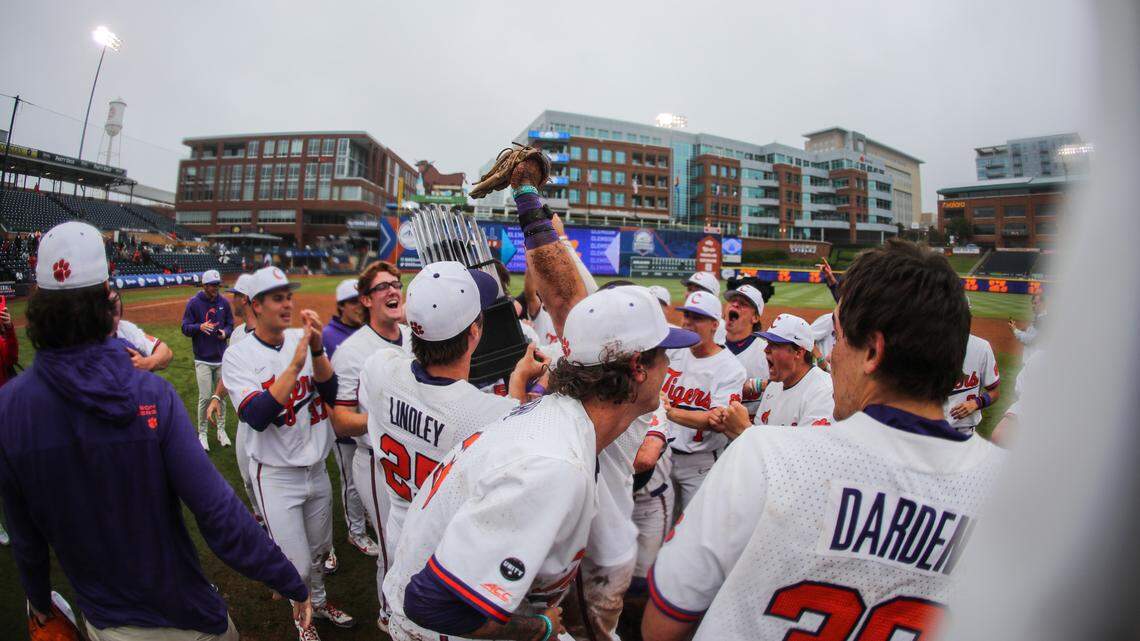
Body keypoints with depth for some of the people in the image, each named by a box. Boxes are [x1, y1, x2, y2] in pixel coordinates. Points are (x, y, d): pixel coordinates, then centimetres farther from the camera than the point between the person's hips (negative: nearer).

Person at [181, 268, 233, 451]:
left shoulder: (224, 302, 3)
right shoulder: (193, 303, -6)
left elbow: (230, 324, 11)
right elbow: (185, 328, -4)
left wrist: (225, 332, -11)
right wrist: (200, 327, -24)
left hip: (221, 358, 3)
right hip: (203, 360, -3)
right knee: (205, 397, -3)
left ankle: (221, 430, 24)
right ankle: (202, 433, 13)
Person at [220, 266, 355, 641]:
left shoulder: (304, 340, -4)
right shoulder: (238, 356, -13)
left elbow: (332, 392, -13)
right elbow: (256, 417, -26)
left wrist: (317, 349, -27)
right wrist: (295, 364, -32)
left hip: (317, 467, 4)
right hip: (276, 476, -4)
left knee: (318, 551, 22)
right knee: (297, 564, 6)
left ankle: (318, 602, 49)